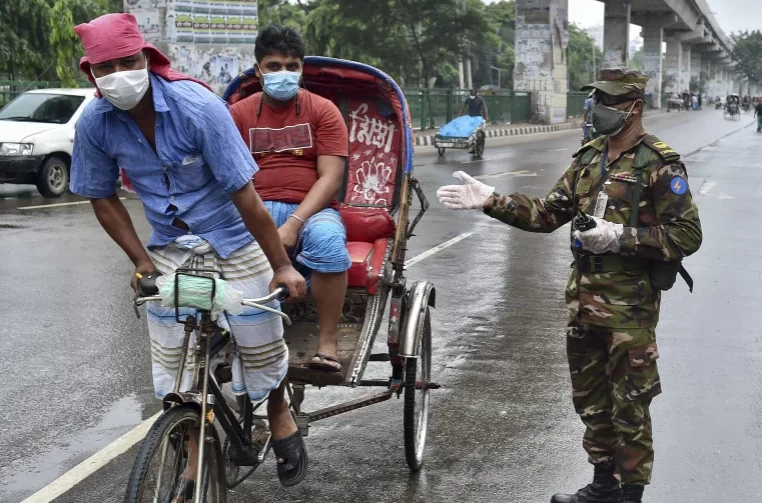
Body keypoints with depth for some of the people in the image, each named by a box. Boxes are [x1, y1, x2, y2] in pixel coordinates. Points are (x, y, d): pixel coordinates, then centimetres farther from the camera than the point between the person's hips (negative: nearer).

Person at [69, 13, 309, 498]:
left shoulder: (196, 106, -25)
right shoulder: (95, 123, -13)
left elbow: (244, 192, -24)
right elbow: (103, 197, 3)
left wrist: (281, 265, -20)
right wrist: (141, 260, -4)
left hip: (232, 241, -3)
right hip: (169, 248, 3)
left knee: (260, 343, 3)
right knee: (174, 361, 3)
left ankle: (279, 413, 36)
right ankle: (198, 461, 23)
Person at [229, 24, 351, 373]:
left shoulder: (322, 110, 5)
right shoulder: (239, 113, 10)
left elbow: (331, 177, -5)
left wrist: (294, 224, -19)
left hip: (310, 211, -1)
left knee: (328, 241, -37)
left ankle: (327, 342, -23)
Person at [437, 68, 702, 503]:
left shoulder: (660, 165, -13)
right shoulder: (590, 157, 9)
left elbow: (687, 236, -16)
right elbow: (547, 214, 10)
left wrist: (621, 236, -23)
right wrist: (491, 201, 0)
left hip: (629, 307, -8)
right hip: (584, 300, 8)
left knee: (629, 407, 3)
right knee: (591, 400, 18)